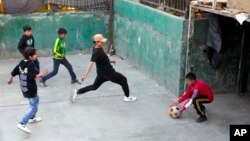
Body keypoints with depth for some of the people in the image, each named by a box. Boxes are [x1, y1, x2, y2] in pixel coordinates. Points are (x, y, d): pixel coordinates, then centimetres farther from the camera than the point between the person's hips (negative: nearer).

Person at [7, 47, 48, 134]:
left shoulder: (21, 63, 3)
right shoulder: (31, 64, -20)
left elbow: (14, 72, 11)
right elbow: (33, 77, -28)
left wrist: (10, 79, 28)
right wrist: (42, 74, -16)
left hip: (24, 88, 9)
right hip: (30, 89, -9)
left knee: (36, 100, 29)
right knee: (33, 106, -5)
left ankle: (32, 118, 40)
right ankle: (22, 124, -14)